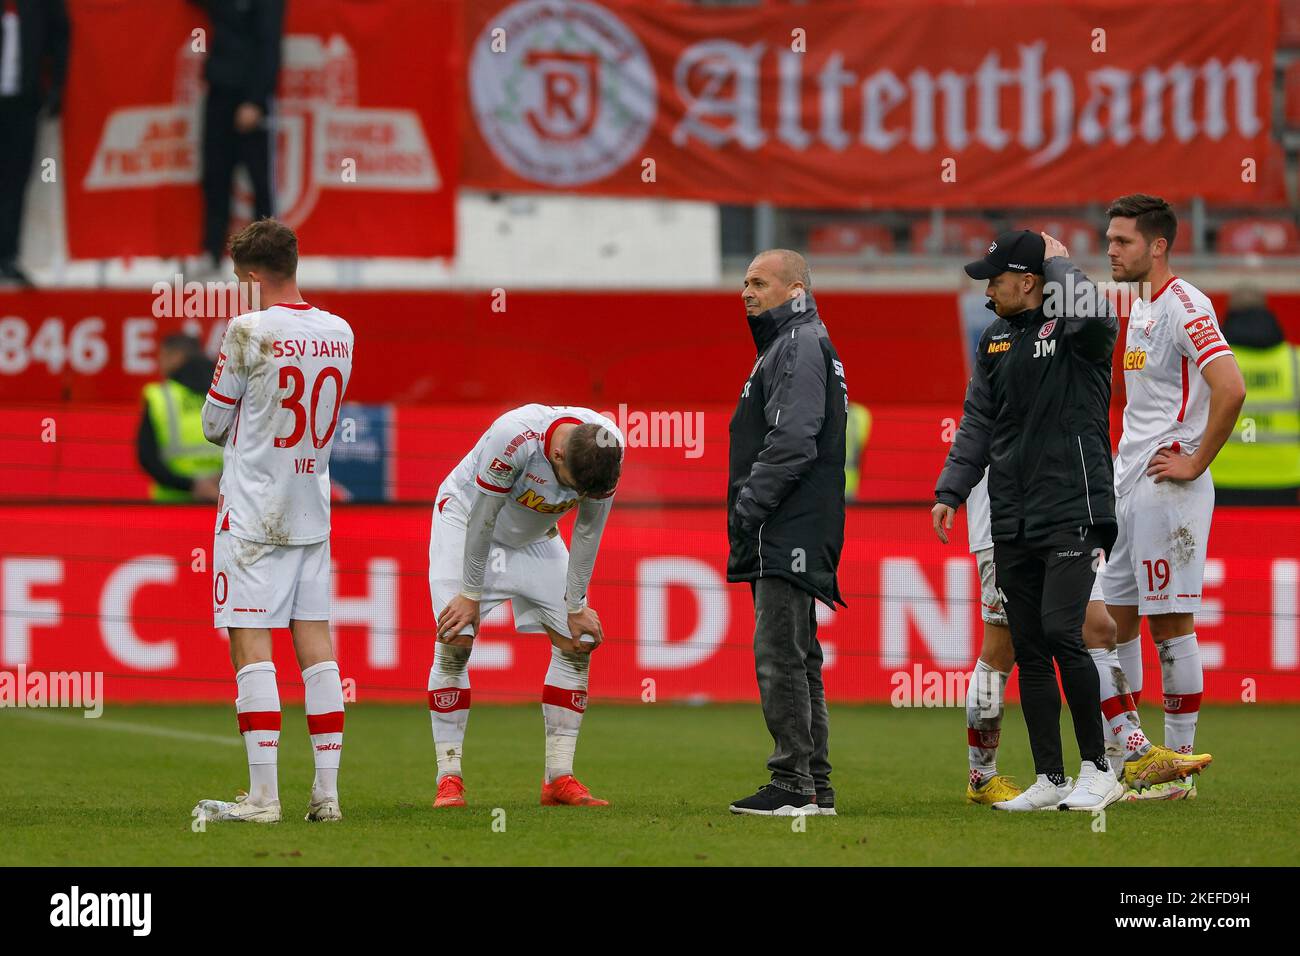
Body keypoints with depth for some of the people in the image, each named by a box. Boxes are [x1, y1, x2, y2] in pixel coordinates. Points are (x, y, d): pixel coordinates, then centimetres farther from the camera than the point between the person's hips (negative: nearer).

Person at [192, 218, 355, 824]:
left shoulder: (248, 331, -13)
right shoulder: (340, 333, 5)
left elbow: (214, 424, -5)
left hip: (253, 512, -6)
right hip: (312, 511, 6)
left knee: (250, 642, -5)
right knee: (315, 642, 7)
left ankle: (263, 795, -10)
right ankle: (326, 792, 6)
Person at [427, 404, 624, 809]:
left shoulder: (608, 451, -25)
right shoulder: (514, 437, -40)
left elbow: (587, 533, -10)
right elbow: (482, 522, -27)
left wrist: (576, 607, -6)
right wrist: (471, 595, -19)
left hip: (534, 537, 5)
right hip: (465, 521, -5)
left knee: (578, 643, -4)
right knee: (455, 642, -16)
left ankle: (558, 779, 0)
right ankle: (449, 780, -12)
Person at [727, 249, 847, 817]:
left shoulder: (800, 346, -11)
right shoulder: (787, 346, 22)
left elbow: (791, 442, -21)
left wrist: (748, 508, -20)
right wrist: (747, 520, 19)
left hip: (789, 535, -11)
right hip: (788, 537, 11)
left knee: (779, 655, -11)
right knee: (797, 658, 12)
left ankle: (792, 786, -12)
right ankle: (813, 786, 15)